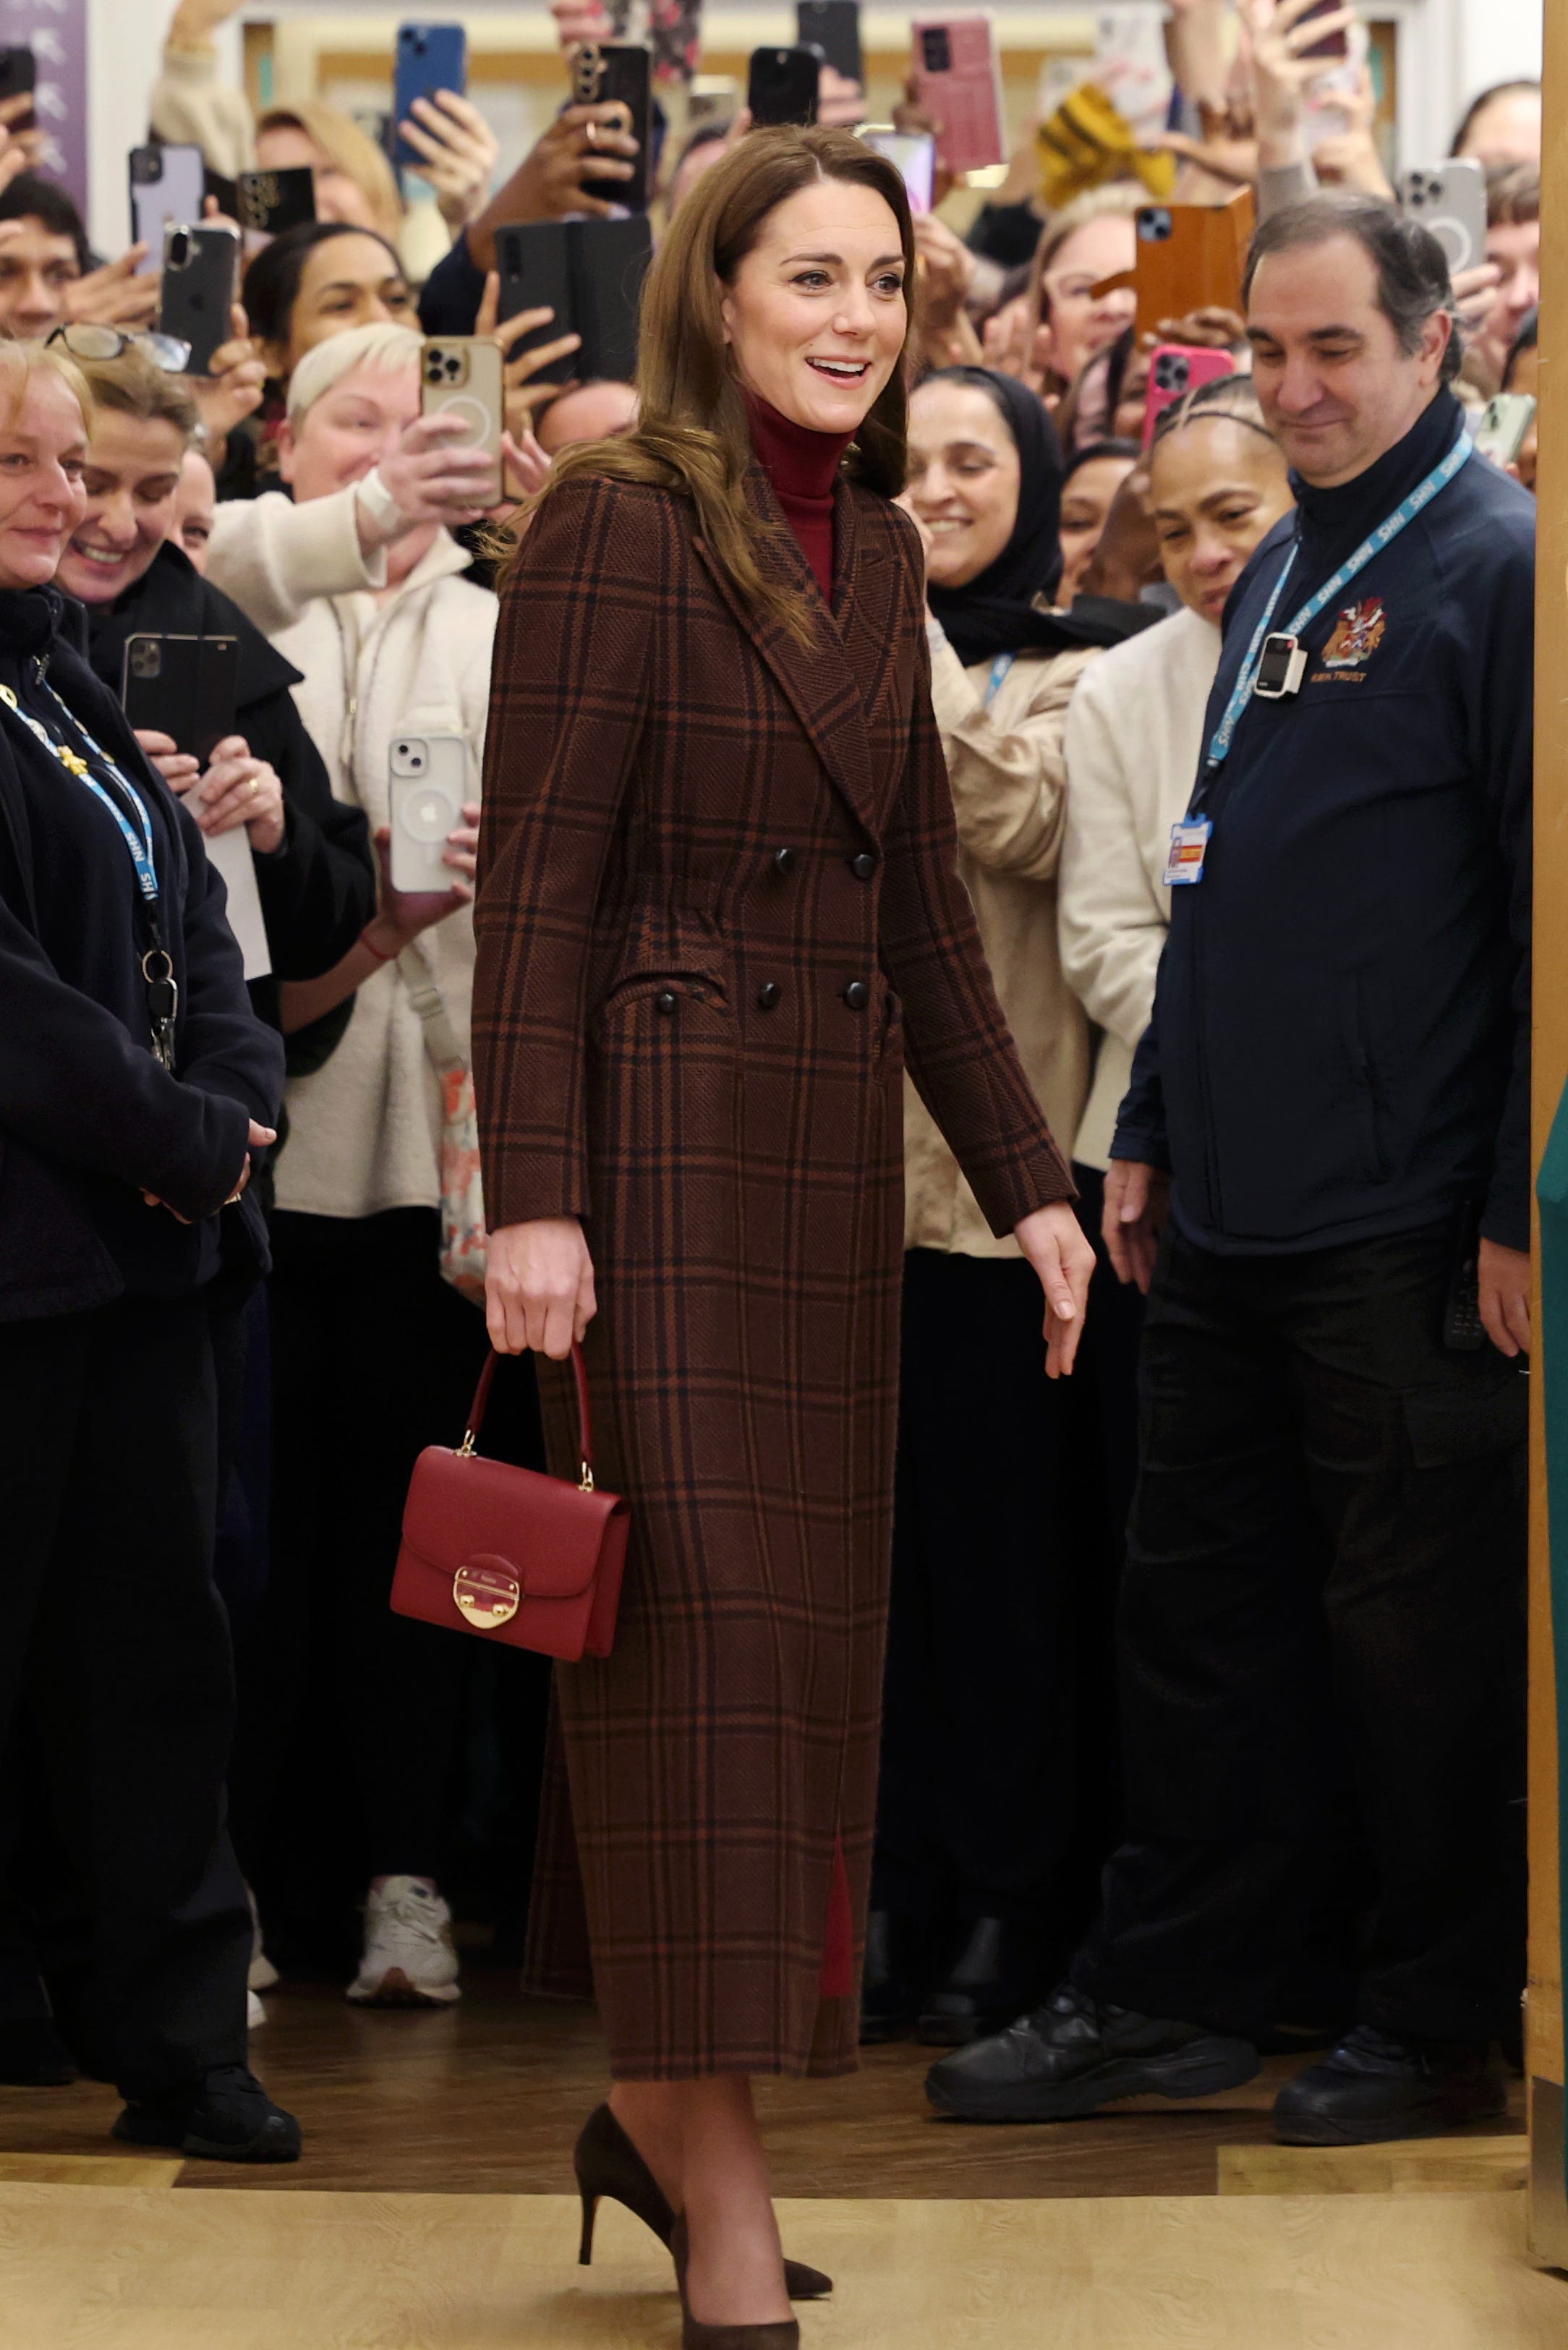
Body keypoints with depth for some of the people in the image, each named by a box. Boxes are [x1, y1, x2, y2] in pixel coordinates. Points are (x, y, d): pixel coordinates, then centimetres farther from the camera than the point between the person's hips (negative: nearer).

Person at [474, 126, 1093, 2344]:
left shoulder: (878, 554, 12)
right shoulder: (614, 525, -10)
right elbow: (535, 880, -13)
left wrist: (1025, 1178, 12)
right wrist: (533, 1200, -19)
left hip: (830, 1157, 8)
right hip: (657, 1140, -8)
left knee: (793, 1638, 11)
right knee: (696, 1636, -5)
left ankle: (654, 2105, 23)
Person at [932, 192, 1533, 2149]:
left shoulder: (1495, 565, -11)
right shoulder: (1280, 574, 15)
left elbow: (1545, 911, -14)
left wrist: (1519, 1210, -17)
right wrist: (1151, 1135, 19)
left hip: (1406, 1233, -8)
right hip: (1228, 1217, 8)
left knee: (1417, 1625, 3)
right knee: (1199, 1607, 13)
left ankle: (1440, 2025, 15)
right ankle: (1169, 1991, 23)